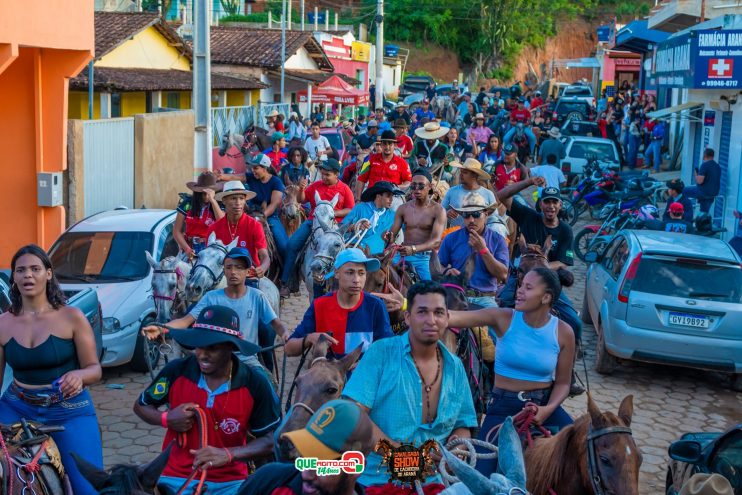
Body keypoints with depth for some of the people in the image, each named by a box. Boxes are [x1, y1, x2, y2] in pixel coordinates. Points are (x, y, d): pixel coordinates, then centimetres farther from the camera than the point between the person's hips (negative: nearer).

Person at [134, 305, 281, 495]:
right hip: (176, 477, 0)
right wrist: (166, 419, -13)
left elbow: (271, 440, -5)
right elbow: (140, 406, 9)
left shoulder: (255, 384, -11)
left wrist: (228, 454, -21)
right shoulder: (176, 371, -8)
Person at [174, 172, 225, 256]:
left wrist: (212, 200, -17)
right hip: (190, 248, 0)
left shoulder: (218, 205, 3)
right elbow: (177, 231, 4)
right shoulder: (187, 204, 2)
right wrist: (187, 249, -10)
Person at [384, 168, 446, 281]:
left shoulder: (438, 210, -3)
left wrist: (413, 249, -28)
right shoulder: (403, 208, 9)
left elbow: (436, 240, -13)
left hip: (425, 258, -3)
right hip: (402, 255, 3)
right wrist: (389, 237, -18)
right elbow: (393, 234, 7)